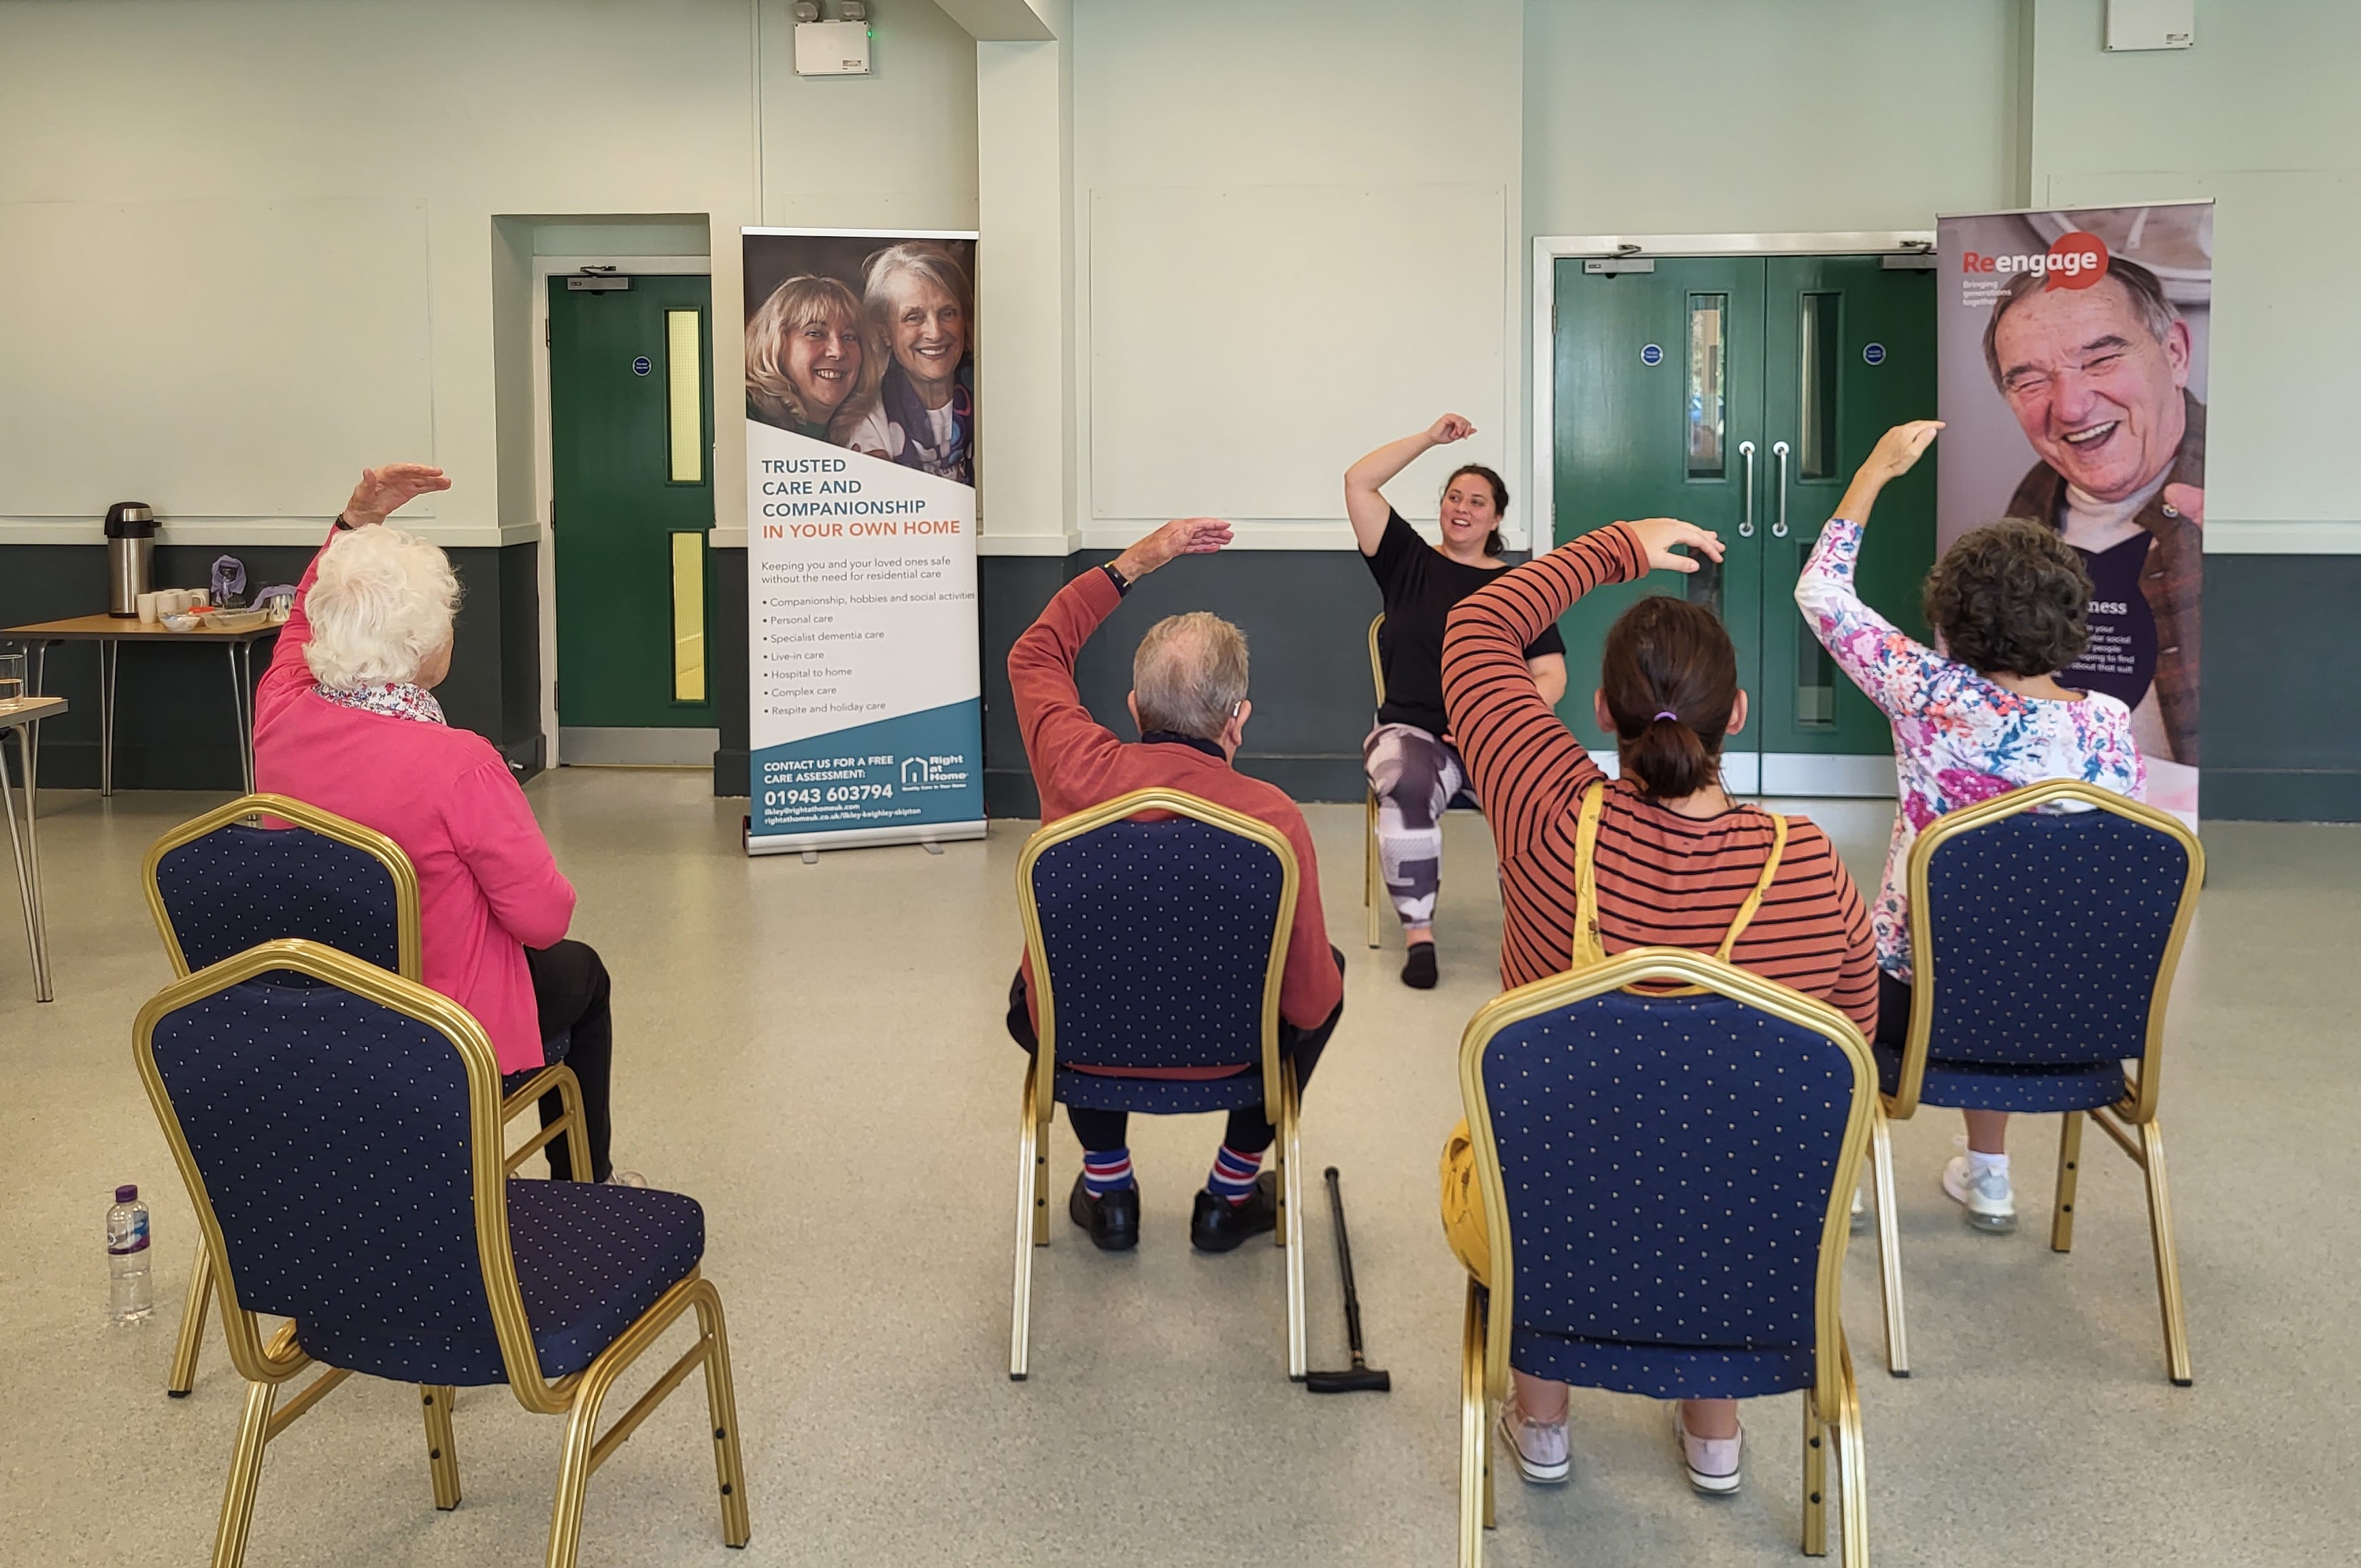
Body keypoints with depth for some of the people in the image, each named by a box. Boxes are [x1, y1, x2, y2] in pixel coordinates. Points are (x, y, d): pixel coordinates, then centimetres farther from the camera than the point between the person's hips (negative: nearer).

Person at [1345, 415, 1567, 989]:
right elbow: (1358, 483, 4)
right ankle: (1418, 932, -27)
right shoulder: (1408, 562, 13)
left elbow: (1551, 674, 5)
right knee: (1408, 786, -37)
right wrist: (1431, 438, 5)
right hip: (1412, 729, 0)